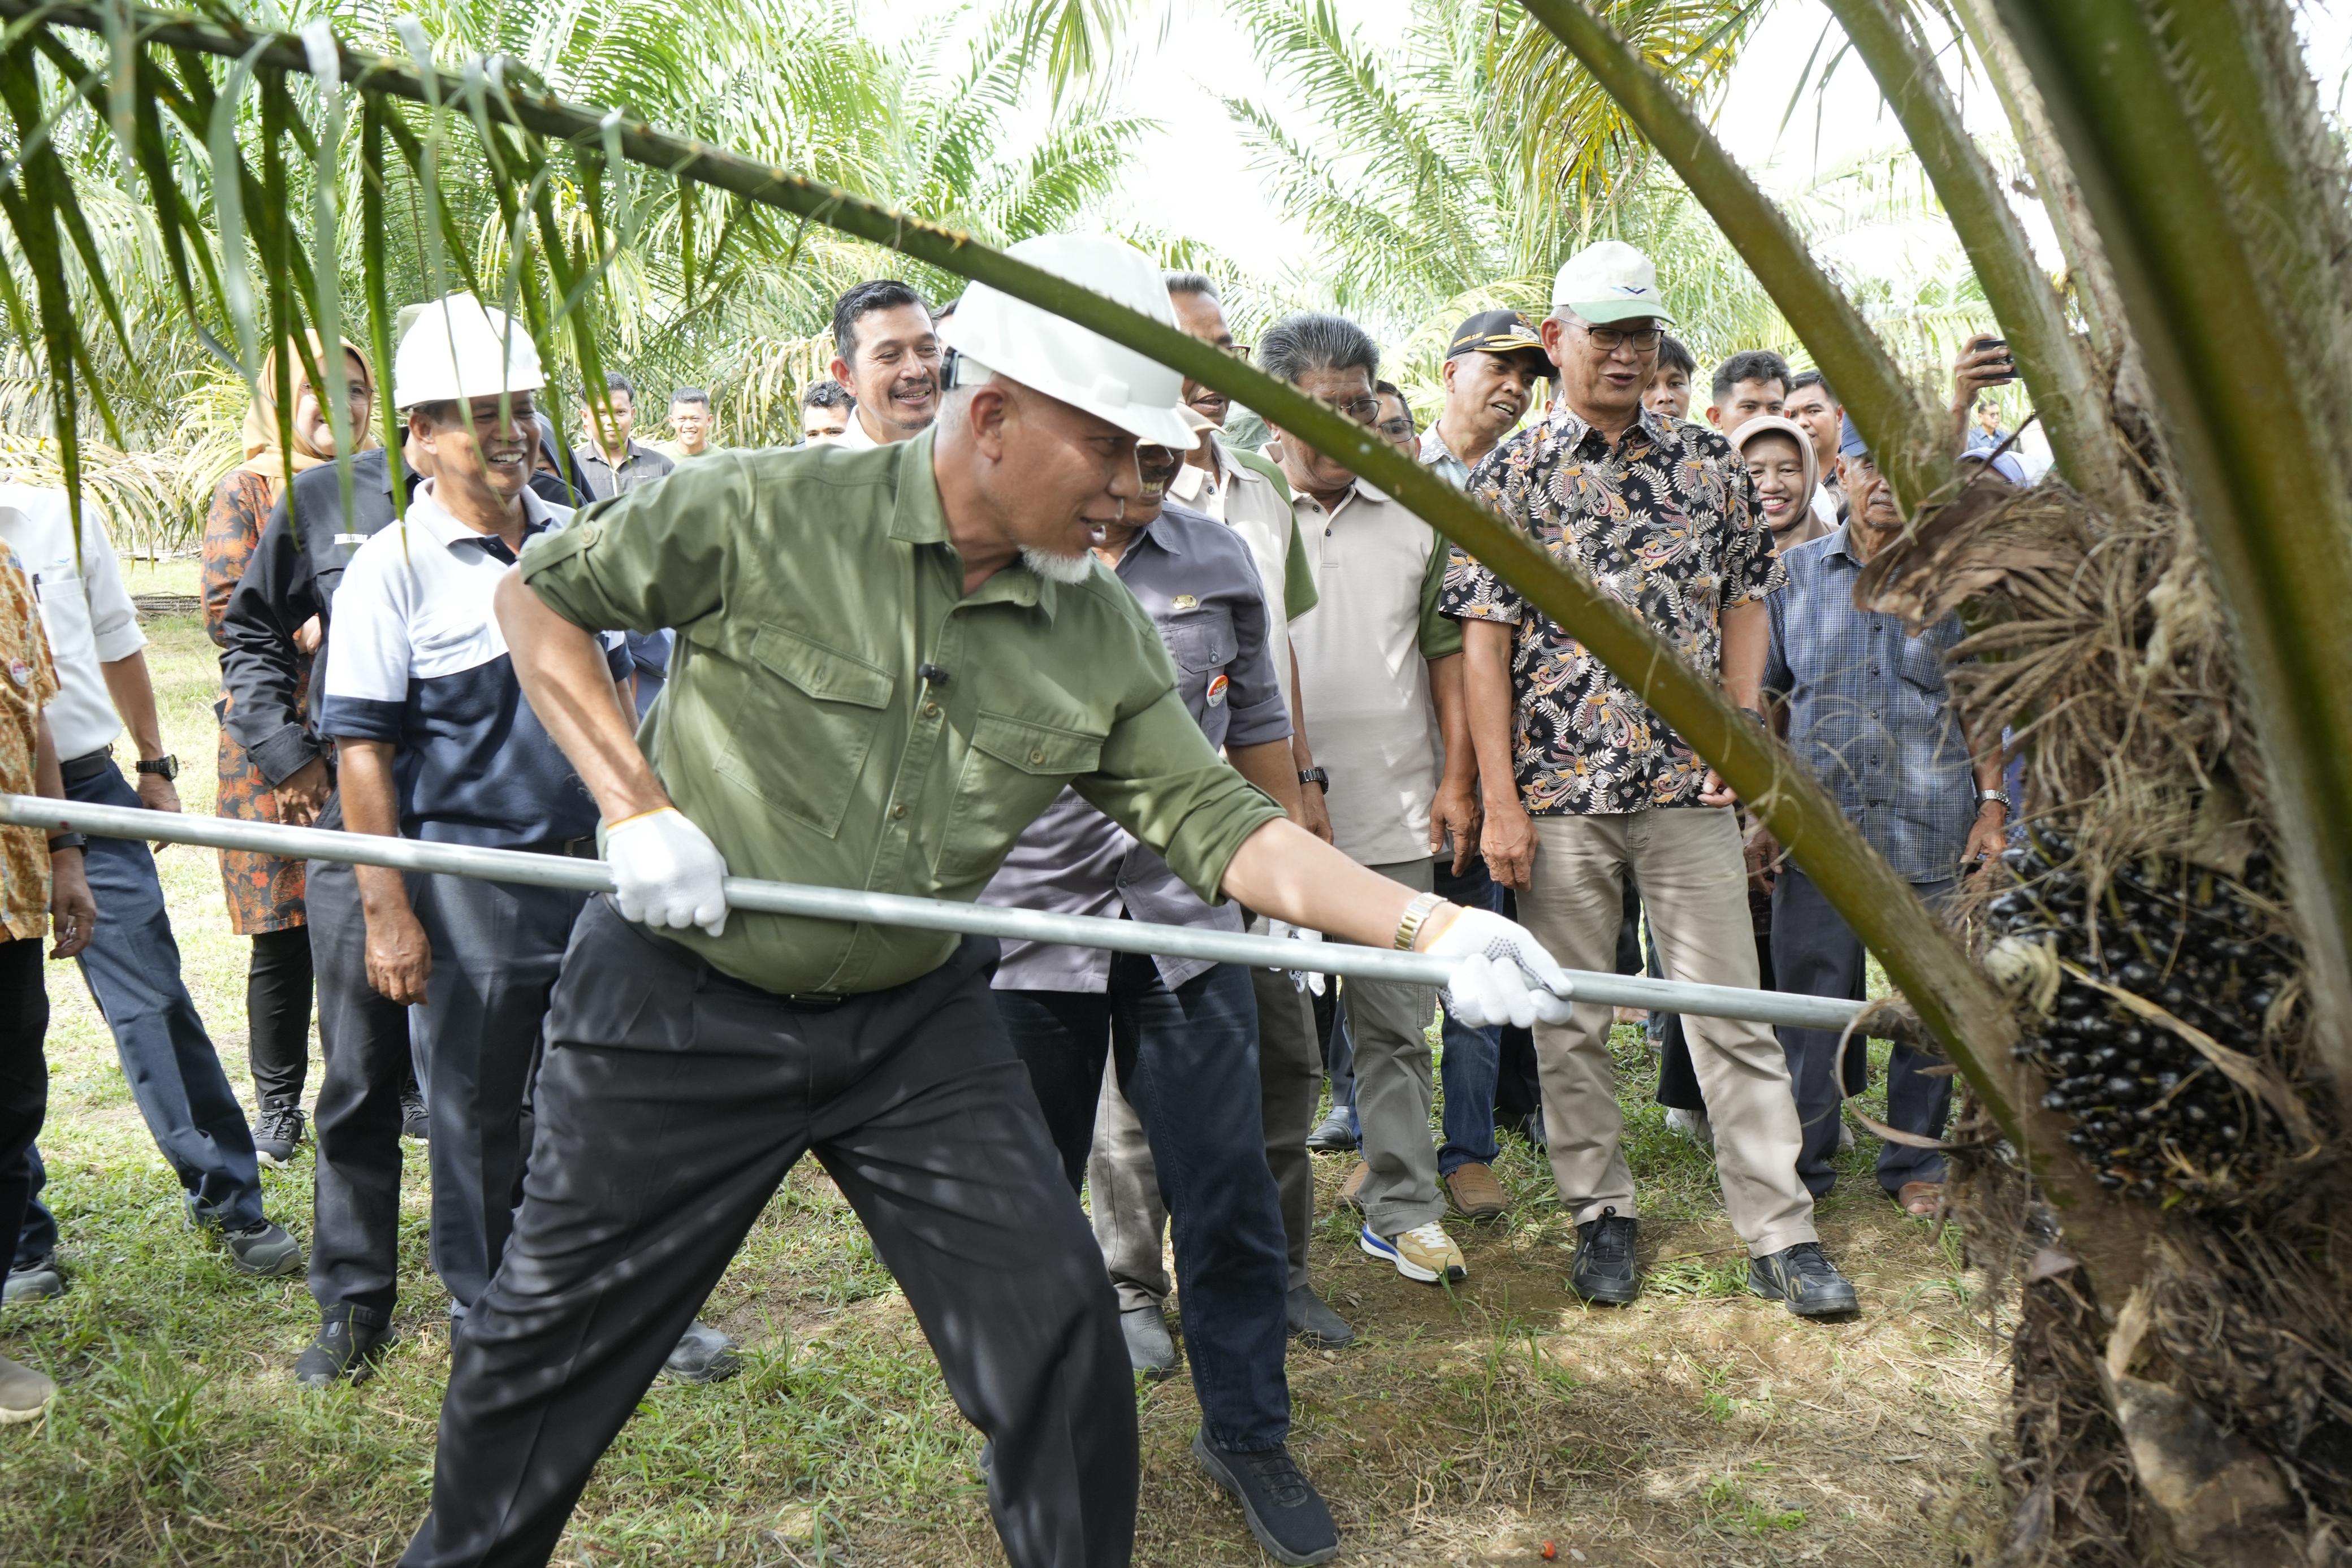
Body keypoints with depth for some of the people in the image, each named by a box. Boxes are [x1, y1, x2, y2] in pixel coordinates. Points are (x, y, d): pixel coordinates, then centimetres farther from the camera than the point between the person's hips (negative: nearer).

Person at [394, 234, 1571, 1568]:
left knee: (1059, 1329, 1)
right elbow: (543, 594, -5)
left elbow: (1221, 822, -8)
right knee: (554, 1334, 13)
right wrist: (638, 806, -15)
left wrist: (1433, 927, -20)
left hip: (917, 1022, 3)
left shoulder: (1105, 635, -6)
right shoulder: (767, 511, -16)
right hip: (679, 1007, -2)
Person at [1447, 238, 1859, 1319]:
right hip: (1559, 790, -1)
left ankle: (1780, 1233, 13)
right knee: (1571, 1022, 8)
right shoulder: (1508, 476, 0)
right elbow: (1484, 640, -4)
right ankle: (1601, 1215, 24)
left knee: (1732, 1011, 4)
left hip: (1690, 784, 2)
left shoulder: (1707, 463, 9)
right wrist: (1499, 800, -9)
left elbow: (1745, 598, 14)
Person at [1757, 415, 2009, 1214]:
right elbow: (1764, 699, 11)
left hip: (1932, 827, 0)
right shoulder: (1796, 572, 8)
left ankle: (1916, 1163, 23)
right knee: (1811, 999, 4)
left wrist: (1993, 805, 1)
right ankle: (1800, 1162, 19)